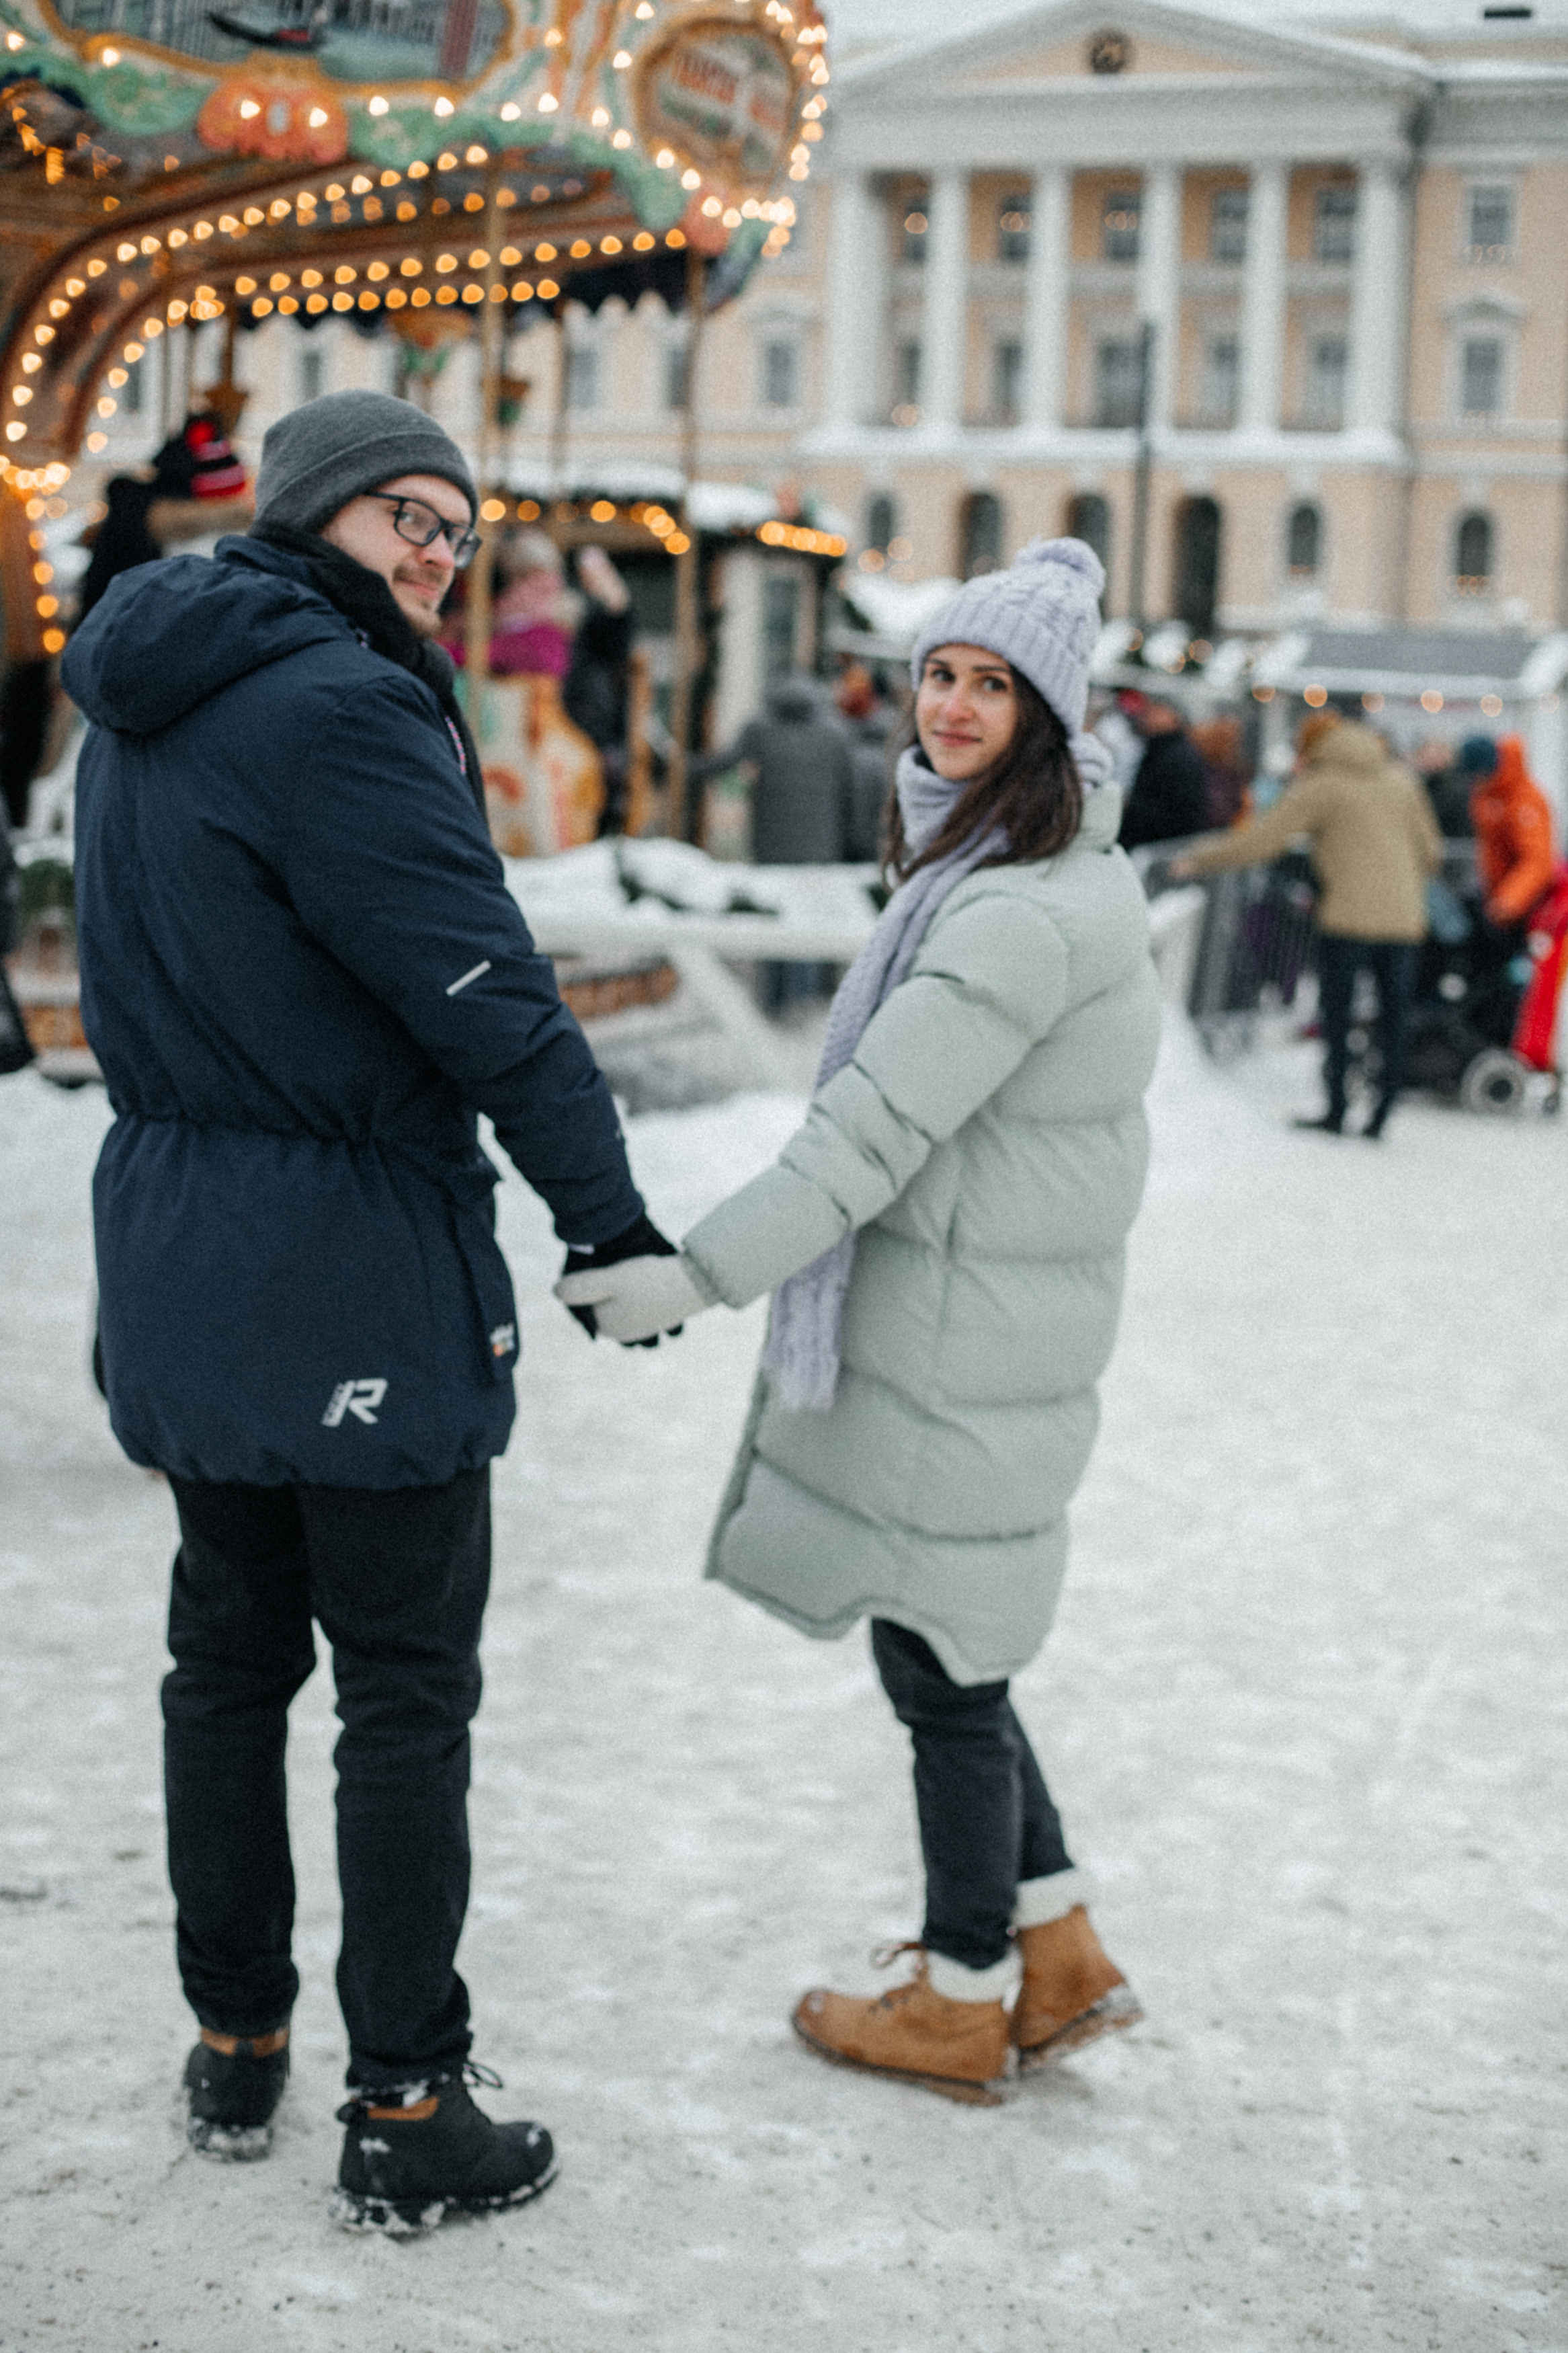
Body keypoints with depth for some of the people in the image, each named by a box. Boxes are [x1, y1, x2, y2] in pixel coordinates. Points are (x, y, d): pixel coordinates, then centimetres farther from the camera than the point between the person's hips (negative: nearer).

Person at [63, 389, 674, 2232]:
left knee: (227, 1658, 17)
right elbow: (483, 995, -19)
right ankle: (404, 2116, 10)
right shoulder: (336, 705, -19)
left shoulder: (140, 704, 10)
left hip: (176, 1245, 9)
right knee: (406, 1694, 2)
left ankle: (233, 2055, 30)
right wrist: (611, 1220, -11)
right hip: (353, 1268, -9)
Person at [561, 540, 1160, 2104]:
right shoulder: (989, 861, 12)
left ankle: (960, 2008, 21)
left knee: (939, 1658, 4)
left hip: (968, 1340, -10)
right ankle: (1062, 1959, 29)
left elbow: (878, 1127, -27)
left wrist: (696, 1275, -27)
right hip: (949, 1313, 10)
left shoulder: (1026, 912, -22)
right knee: (939, 1643, 19)